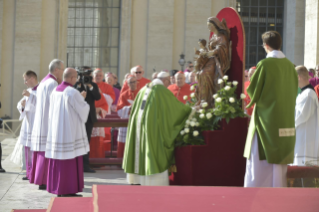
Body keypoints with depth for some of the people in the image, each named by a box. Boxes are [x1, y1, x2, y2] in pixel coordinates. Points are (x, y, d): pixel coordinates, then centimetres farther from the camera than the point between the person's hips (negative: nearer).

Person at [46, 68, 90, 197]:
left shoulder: (55, 91, 8)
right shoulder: (73, 92, -16)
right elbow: (83, 110, -10)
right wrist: (82, 99, 9)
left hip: (56, 131, 8)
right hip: (70, 132, -8)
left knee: (58, 162, 11)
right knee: (70, 161, -2)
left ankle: (56, 188, 16)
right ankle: (68, 191, -1)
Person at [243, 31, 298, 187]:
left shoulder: (265, 64, -13)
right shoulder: (290, 66, 5)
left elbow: (252, 89, -9)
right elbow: (294, 91, 13)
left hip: (266, 118, -6)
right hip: (285, 120, 6)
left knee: (261, 160, -2)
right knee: (280, 159, 10)